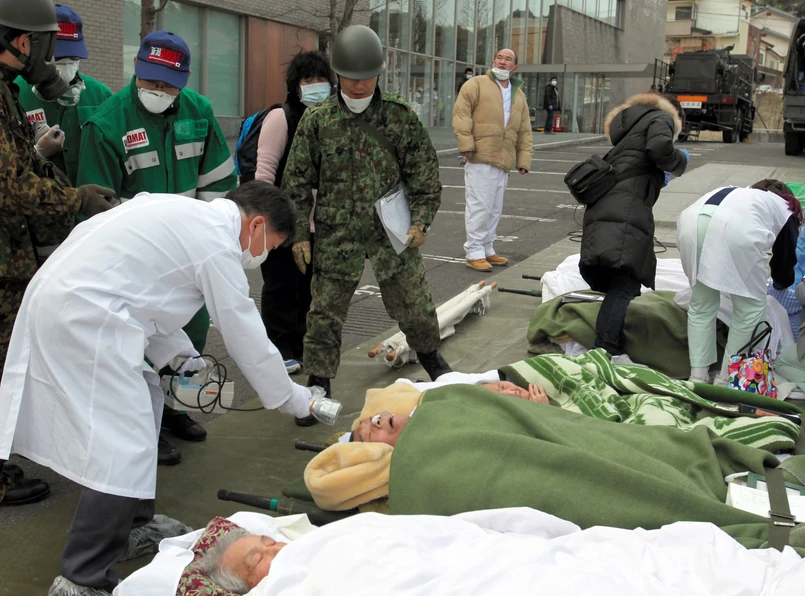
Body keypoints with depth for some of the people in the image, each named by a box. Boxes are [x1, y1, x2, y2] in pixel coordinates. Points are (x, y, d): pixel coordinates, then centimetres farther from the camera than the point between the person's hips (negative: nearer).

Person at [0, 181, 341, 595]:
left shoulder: (185, 213, 17)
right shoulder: (218, 245, -10)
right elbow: (248, 340, -4)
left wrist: (179, 354, 18)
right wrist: (299, 402, 8)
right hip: (82, 318, -11)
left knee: (145, 401, 22)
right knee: (126, 452, -9)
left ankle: (131, 524, 34)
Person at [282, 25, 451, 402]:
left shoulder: (401, 117, -1)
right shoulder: (316, 120, -2)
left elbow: (424, 175, 4)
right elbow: (297, 183, 3)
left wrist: (420, 221, -6)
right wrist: (299, 234, -1)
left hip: (392, 233, 1)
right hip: (336, 236, -1)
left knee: (415, 306, 12)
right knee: (325, 314, 2)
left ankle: (430, 357, 40)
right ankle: (319, 385, 16)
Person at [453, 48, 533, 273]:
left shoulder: (519, 95, 21)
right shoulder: (477, 84, 3)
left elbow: (525, 132, 20)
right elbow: (461, 113, -6)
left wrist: (524, 159, 11)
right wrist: (466, 144, -16)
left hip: (503, 161, 6)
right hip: (480, 157, -6)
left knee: (495, 209, 12)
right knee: (479, 206, -8)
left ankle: (487, 250, 22)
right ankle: (474, 253, -3)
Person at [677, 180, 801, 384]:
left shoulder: (738, 193, 44)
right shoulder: (787, 209, 32)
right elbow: (785, 260, 38)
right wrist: (781, 282, 61)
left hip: (691, 219, 5)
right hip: (737, 229, -5)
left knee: (701, 304, 21)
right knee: (750, 307, 15)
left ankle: (698, 376, 21)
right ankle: (726, 378, 19)